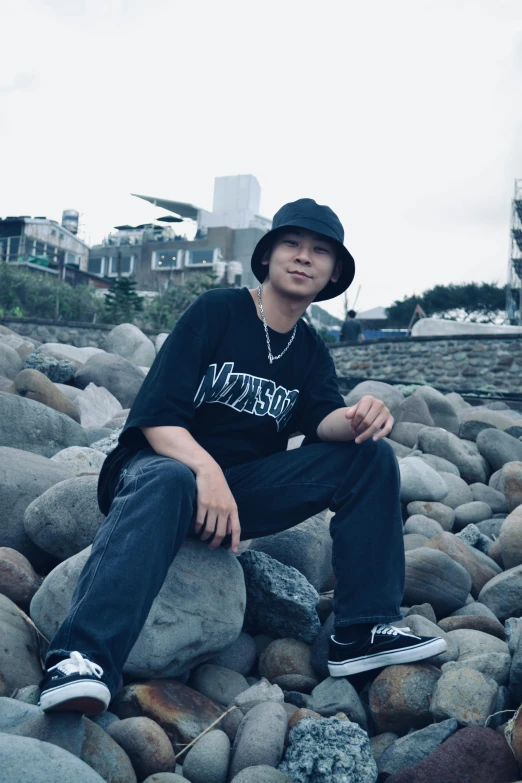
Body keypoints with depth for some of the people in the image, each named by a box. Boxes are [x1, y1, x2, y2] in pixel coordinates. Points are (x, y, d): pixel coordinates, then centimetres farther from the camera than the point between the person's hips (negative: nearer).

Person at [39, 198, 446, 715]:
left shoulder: (311, 351, 12)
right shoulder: (216, 312, -4)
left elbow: (322, 418, -8)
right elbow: (155, 415, -14)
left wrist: (356, 418, -32)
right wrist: (207, 470, -33)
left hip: (246, 487, 5)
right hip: (169, 462, -5)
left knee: (371, 456, -10)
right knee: (166, 482, -41)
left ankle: (362, 632, -15)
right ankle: (81, 661, -51)